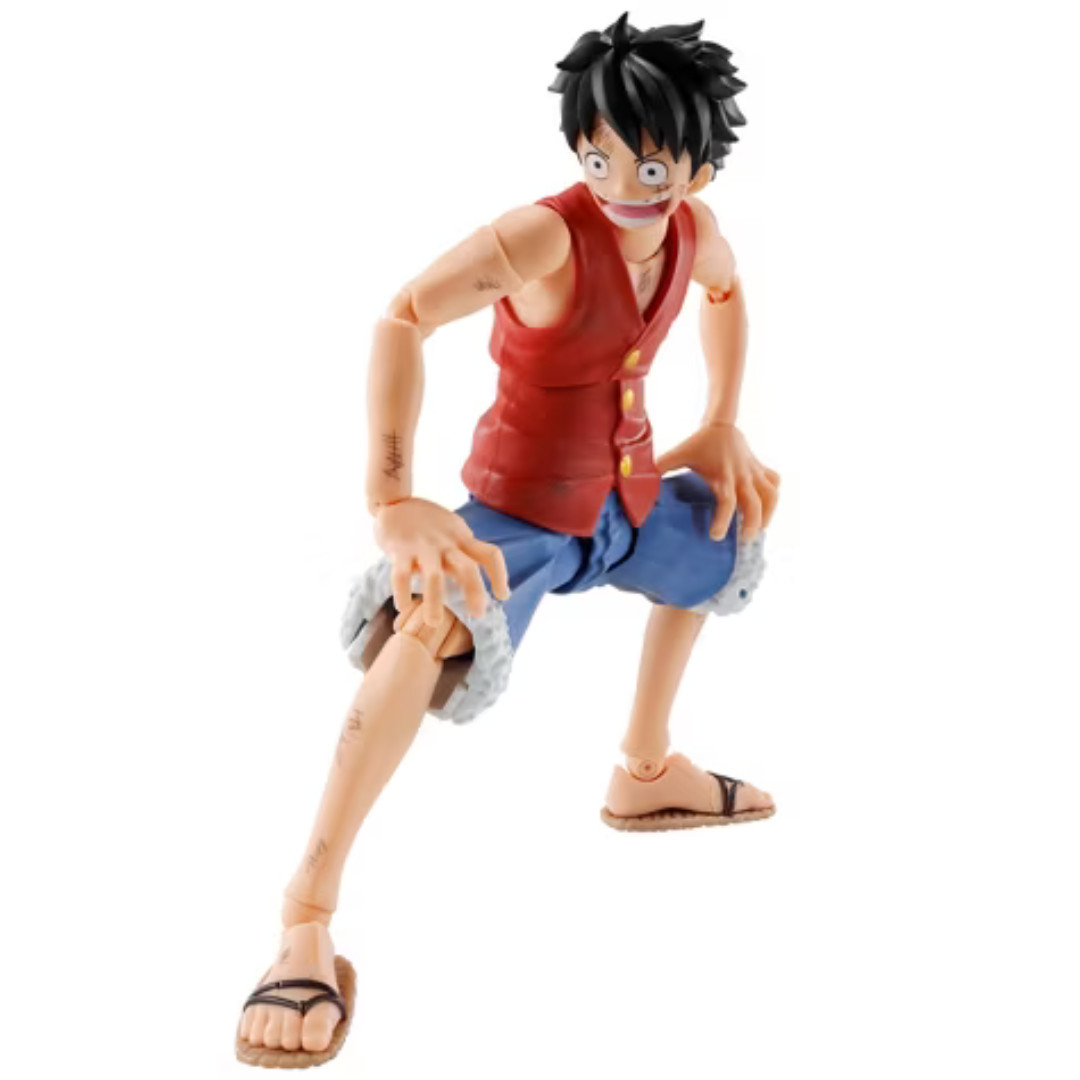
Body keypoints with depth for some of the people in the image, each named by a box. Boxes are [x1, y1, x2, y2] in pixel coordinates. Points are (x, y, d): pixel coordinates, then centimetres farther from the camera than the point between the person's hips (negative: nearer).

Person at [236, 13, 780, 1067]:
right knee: (431, 628, -38)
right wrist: (393, 500, -45)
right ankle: (308, 920, -34)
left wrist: (721, 427, 14)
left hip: (630, 498, 8)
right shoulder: (543, 236, -28)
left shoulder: (693, 230, -6)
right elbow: (403, 319, -37)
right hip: (521, 505, -8)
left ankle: (647, 771, 51)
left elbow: (724, 292, 19)